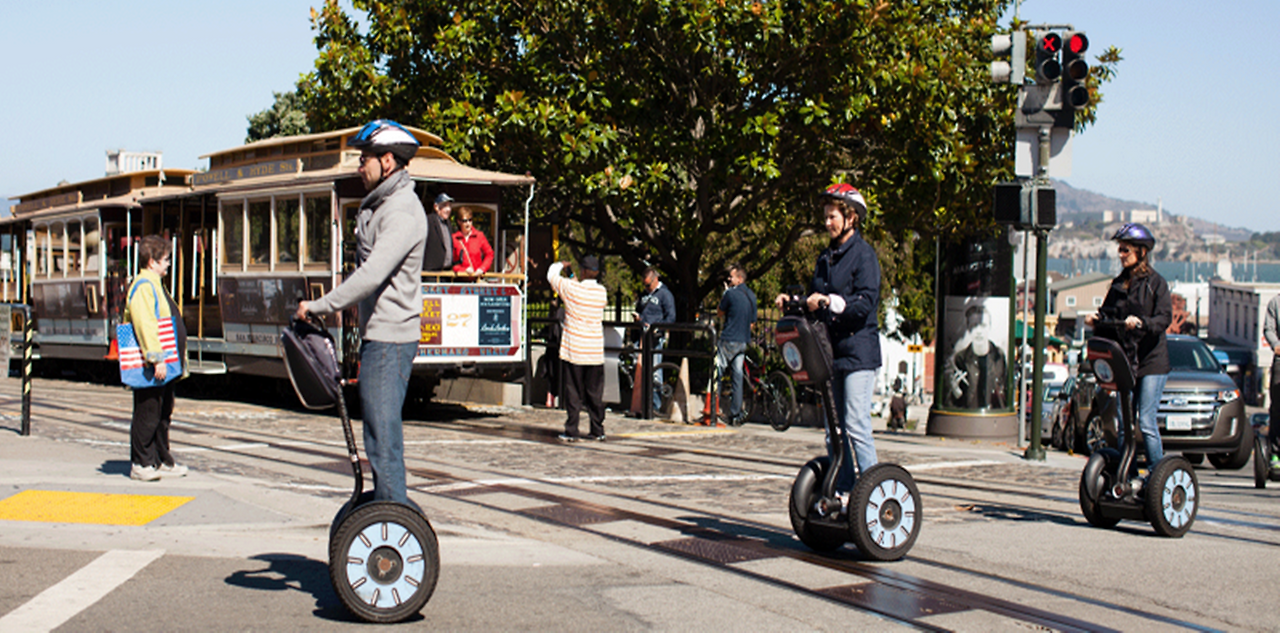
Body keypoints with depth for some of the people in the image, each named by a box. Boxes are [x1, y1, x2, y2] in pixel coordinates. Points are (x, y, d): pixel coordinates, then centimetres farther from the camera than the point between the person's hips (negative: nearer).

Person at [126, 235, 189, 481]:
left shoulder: (156, 285, 19)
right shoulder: (143, 287, -15)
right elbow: (145, 326, -24)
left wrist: (178, 359, 24)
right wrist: (156, 359, -27)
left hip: (164, 367, 11)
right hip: (150, 368, -11)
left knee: (164, 414, 16)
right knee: (147, 414, -4)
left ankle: (162, 461, 25)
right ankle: (140, 464, 3)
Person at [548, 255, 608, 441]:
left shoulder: (572, 289, -10)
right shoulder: (602, 292, 1)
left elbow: (552, 275, 4)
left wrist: (560, 265, 26)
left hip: (574, 349, -3)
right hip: (596, 352, 3)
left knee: (574, 392, 1)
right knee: (595, 393, 10)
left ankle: (572, 431, 1)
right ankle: (598, 431, 14)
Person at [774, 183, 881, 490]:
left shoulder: (863, 253, -6)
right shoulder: (826, 257, 17)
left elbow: (867, 301, -17)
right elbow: (815, 301, 19)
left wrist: (831, 301, -27)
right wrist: (793, 301, 1)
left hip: (858, 351, -8)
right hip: (831, 350, 8)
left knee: (856, 425, -12)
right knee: (835, 427, 10)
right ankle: (843, 489, 17)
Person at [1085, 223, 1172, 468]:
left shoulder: (1155, 282, -2)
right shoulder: (1118, 284, 15)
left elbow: (1165, 318, -13)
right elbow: (1108, 314, 14)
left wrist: (1141, 323, -31)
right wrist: (1096, 318, -8)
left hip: (1151, 361, -5)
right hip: (1123, 361, 5)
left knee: (1146, 423, -9)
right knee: (1123, 423, 5)